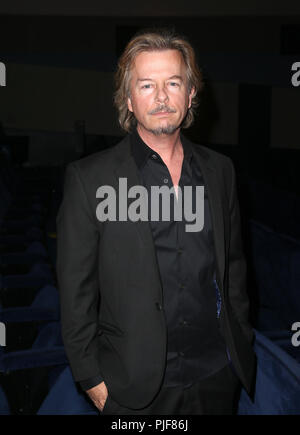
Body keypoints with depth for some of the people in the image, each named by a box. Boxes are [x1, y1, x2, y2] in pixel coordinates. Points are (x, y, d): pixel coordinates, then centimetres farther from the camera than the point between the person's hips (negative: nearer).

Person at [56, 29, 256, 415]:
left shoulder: (219, 170, 3)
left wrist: (242, 347, 10)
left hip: (218, 374, 4)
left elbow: (233, 266, 10)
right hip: (136, 385, -3)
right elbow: (76, 292, -7)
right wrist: (92, 379, -6)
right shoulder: (88, 178, -10)